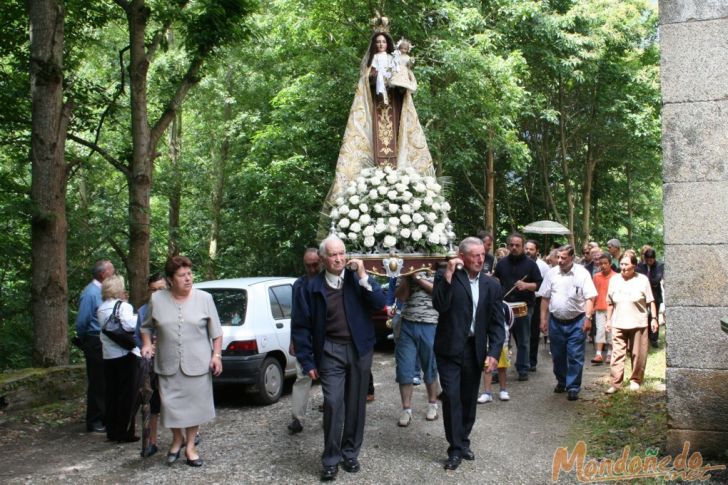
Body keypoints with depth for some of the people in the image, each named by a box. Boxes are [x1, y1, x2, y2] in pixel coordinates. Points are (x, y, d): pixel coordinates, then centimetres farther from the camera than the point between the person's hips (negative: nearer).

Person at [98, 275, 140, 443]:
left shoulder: (101, 309, 11)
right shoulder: (123, 306, -13)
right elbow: (129, 325, -28)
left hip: (108, 356, 7)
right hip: (125, 355, -7)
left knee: (111, 394, 12)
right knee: (127, 394, 0)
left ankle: (112, 431, 17)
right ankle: (125, 432, 2)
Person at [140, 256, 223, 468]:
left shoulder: (204, 298, -2)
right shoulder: (157, 299, 1)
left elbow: (216, 331, 2)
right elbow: (146, 326, 15)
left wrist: (216, 355, -4)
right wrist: (147, 345, 2)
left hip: (197, 364, -1)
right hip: (168, 365, 1)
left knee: (194, 404, 6)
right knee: (171, 404, 6)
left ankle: (190, 446, 21)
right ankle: (177, 440, 30)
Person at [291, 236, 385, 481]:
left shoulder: (357, 279, 1)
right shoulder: (312, 287, -4)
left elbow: (380, 303, -10)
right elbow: (300, 326, -1)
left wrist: (363, 277, -18)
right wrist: (307, 361, -4)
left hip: (359, 349, 2)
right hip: (331, 351, -2)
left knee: (356, 404, 10)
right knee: (333, 404, -10)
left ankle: (350, 453, 25)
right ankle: (330, 460, 3)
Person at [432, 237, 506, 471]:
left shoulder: (491, 284, 5)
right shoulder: (445, 276, -5)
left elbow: (497, 322, 4)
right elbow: (439, 305, -20)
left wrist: (494, 352, -7)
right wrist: (448, 275, -25)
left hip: (475, 349, 3)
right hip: (450, 348, -3)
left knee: (469, 399, 12)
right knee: (451, 397, -6)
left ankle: (463, 442, 28)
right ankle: (456, 449, 4)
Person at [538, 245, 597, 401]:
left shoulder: (582, 273, -8)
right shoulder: (552, 273, 1)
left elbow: (589, 298, -9)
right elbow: (545, 298, 6)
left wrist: (588, 318, -18)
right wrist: (543, 319, 5)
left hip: (576, 322, -3)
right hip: (556, 321, 3)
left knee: (575, 357, -1)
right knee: (558, 355, 14)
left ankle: (573, 388, 8)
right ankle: (561, 382, 33)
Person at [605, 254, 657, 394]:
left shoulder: (642, 280, -3)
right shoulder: (614, 280, 6)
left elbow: (650, 301, 0)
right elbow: (610, 302, 12)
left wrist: (654, 318, -5)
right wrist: (608, 319, 11)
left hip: (638, 324, -2)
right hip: (618, 324, 2)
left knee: (638, 355, 6)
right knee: (617, 354, -3)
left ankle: (635, 380, 22)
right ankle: (615, 383, -2)